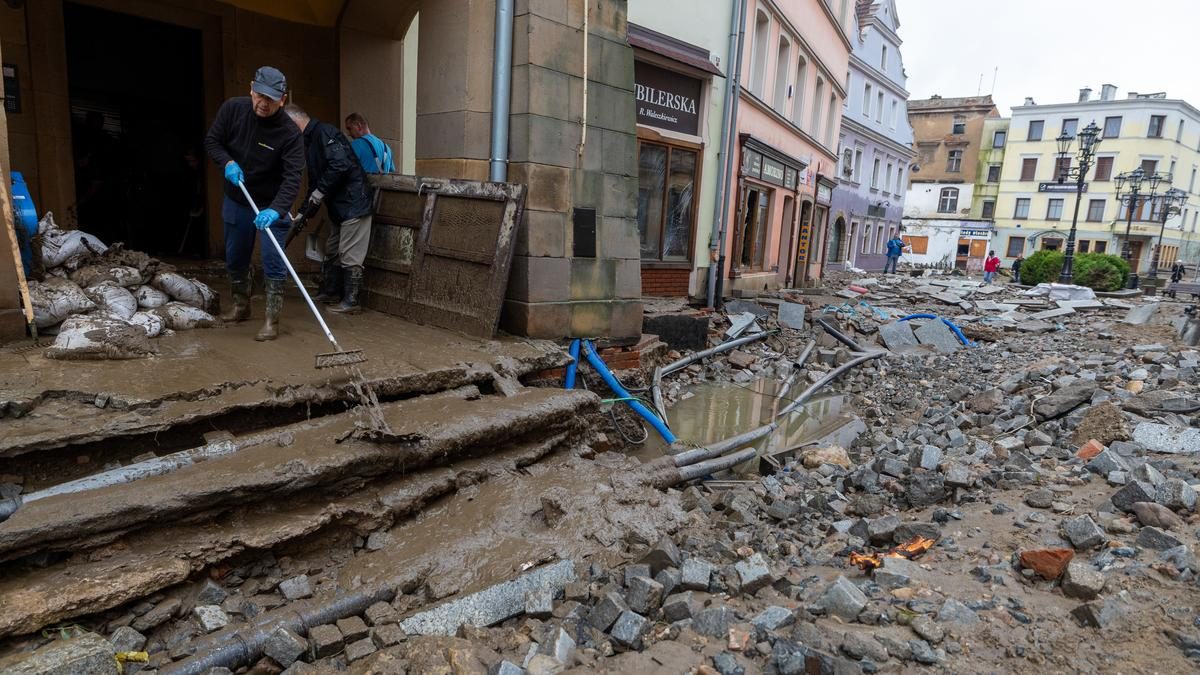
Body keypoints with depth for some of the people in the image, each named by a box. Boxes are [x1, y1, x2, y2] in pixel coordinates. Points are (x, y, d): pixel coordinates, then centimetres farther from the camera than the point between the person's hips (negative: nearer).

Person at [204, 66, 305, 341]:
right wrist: (227, 163, -17)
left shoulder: (289, 133, -23)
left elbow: (293, 177, -29)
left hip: (271, 206, -5)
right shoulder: (233, 108, -9)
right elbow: (212, 140, 3)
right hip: (236, 201, 5)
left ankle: (272, 321, 2)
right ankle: (241, 306, 38)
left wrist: (276, 210, -43)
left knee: (273, 264, -7)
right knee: (235, 260, 17)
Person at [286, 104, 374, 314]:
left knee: (350, 257, -6)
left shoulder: (324, 132, -11)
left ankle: (351, 302, 1)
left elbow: (340, 165, -24)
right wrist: (303, 213, 20)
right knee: (331, 252, 18)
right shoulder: (310, 141, 20)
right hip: (339, 207, 11)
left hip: (353, 204, -11)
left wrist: (317, 195, -16)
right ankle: (329, 293, 30)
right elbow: (315, 182, 23)